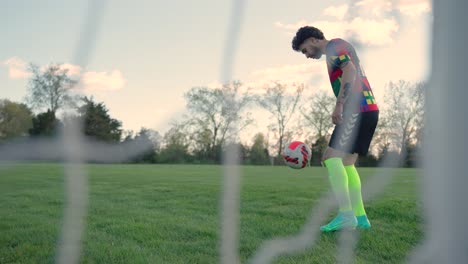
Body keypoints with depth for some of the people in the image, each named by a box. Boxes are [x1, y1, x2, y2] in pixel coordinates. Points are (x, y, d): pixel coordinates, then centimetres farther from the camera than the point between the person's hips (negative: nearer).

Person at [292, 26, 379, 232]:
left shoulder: (334, 45, -1)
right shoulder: (340, 50, 28)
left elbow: (350, 70, -18)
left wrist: (339, 105, -23)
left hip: (358, 109, -10)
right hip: (369, 109, 10)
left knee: (332, 158, -14)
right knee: (346, 163, 11)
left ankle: (346, 214, -19)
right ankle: (360, 216, 10)